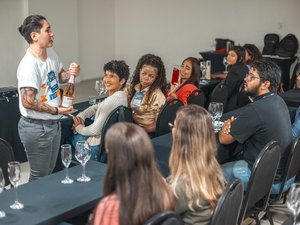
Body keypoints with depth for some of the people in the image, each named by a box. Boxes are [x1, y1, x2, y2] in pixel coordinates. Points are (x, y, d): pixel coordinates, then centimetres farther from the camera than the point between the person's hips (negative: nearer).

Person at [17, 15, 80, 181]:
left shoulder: (51, 53, 2)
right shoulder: (29, 65, -24)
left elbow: (59, 76, 19)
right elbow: (27, 102, -25)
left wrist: (70, 73, -3)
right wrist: (56, 110, -18)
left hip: (53, 123, 8)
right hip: (36, 128, -8)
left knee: (50, 173, 20)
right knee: (40, 177, 6)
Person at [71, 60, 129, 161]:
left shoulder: (112, 101, -28)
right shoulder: (121, 96, 2)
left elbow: (95, 130, -25)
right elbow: (96, 107, 18)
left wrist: (79, 128, -5)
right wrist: (80, 116, 1)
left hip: (98, 149, -9)